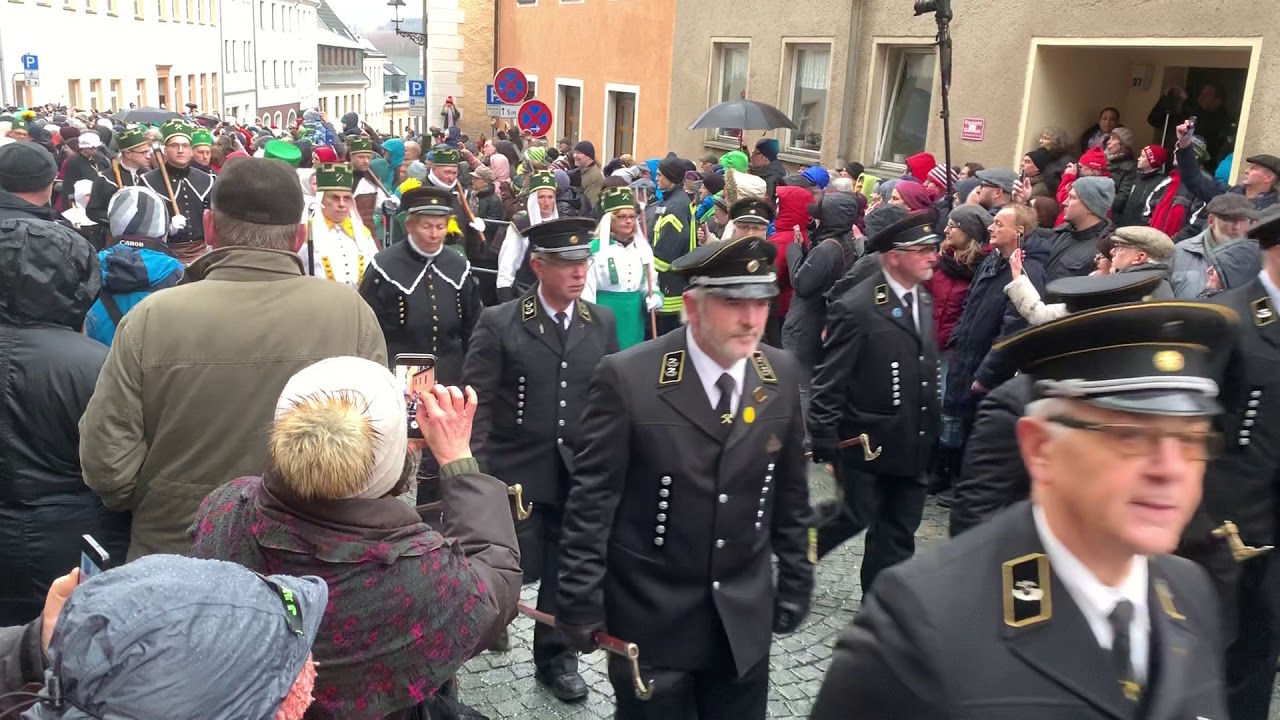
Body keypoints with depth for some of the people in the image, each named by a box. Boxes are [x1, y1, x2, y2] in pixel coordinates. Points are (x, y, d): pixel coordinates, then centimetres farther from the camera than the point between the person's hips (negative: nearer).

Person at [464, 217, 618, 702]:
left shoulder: (601, 323, 4)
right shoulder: (499, 323, -8)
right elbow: (477, 402, -9)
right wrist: (478, 472, -15)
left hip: (580, 472, 4)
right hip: (517, 472, -3)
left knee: (566, 569, 12)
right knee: (518, 568, 0)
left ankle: (556, 656, 33)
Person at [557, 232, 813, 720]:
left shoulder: (781, 375, -3)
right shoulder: (628, 378, -17)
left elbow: (789, 492, 5)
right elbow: (592, 498, -13)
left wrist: (796, 582, 8)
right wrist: (581, 602, -12)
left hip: (744, 616, 4)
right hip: (648, 615, -3)